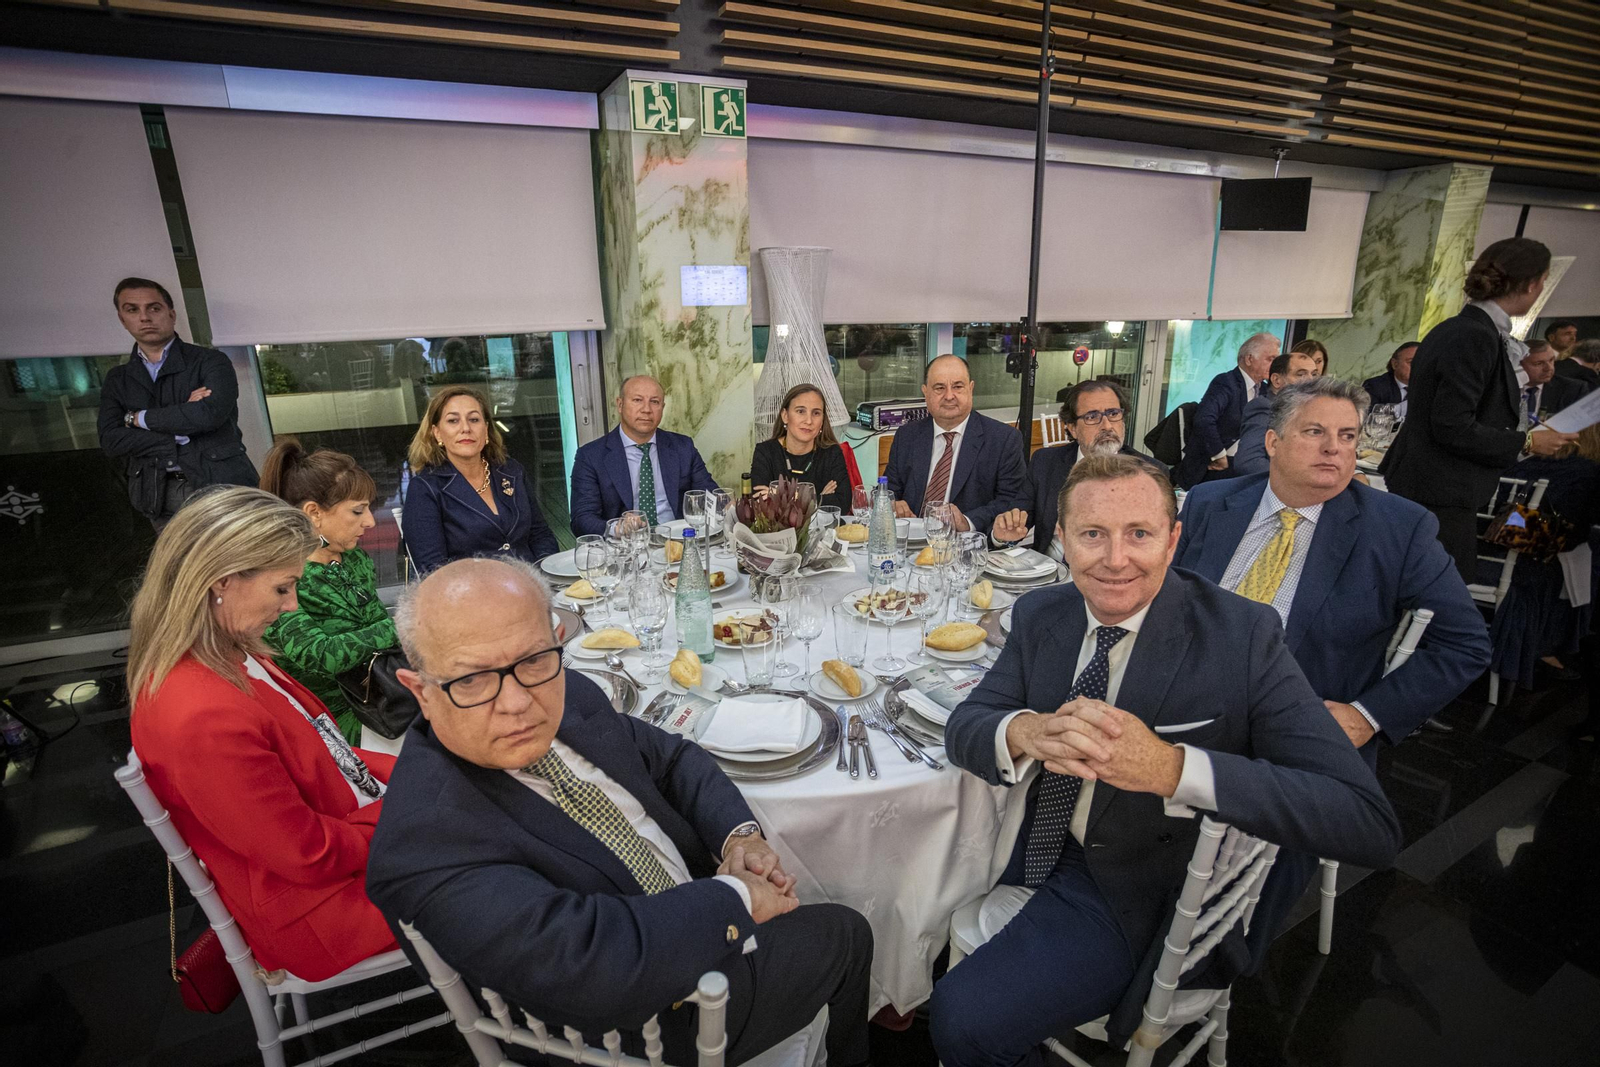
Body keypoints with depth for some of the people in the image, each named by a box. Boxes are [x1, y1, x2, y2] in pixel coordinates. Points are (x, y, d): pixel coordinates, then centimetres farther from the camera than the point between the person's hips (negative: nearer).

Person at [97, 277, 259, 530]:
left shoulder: (210, 362, 3)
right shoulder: (117, 380, 15)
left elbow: (210, 414, -15)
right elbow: (110, 441, 2)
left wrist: (138, 418, -2)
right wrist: (181, 431, -9)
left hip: (219, 485, -3)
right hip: (160, 498, 4)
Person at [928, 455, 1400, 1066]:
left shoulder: (1242, 637, -20)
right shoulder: (1038, 614, -5)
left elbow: (1371, 826, -26)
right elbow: (964, 726, -8)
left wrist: (1172, 767, -40)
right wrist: (1024, 733, -33)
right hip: (1030, 849, 5)